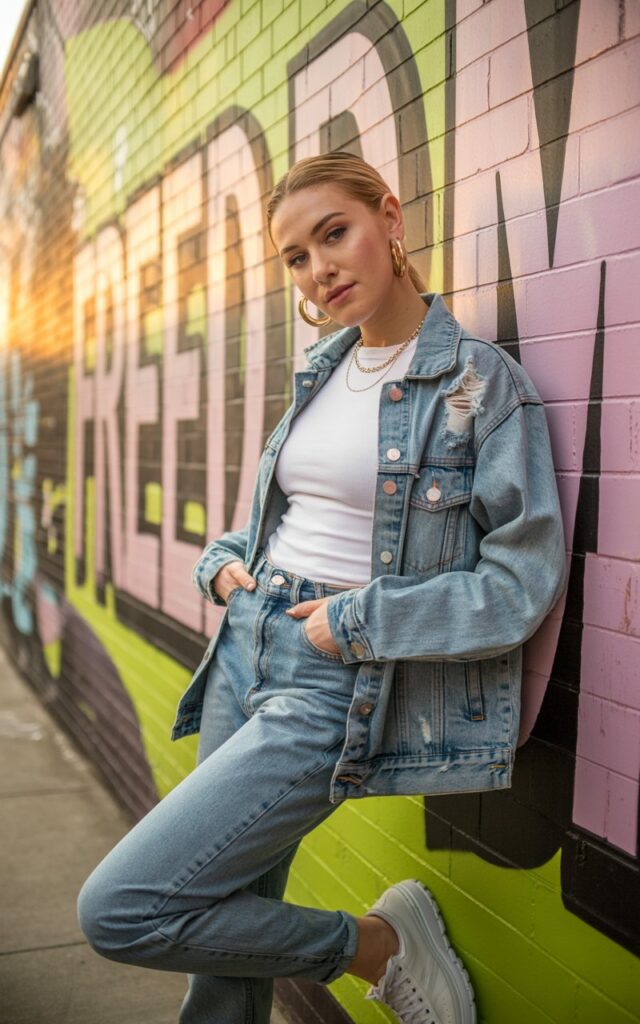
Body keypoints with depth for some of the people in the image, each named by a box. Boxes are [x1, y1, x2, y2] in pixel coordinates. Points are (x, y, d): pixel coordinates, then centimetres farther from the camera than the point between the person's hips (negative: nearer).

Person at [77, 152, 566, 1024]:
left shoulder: (481, 381, -9)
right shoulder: (320, 371, 11)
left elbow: (523, 582, -13)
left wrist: (358, 620, -14)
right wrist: (225, 563, 6)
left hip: (334, 685, -7)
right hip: (242, 650, 7)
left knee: (118, 910, -11)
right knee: (229, 919, 14)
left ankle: (380, 945, 5)